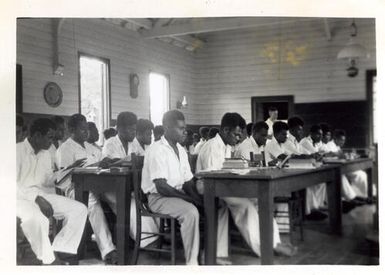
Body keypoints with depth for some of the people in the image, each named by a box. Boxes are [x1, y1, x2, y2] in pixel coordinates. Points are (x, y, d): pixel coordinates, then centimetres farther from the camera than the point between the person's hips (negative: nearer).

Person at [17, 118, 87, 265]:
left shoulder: (45, 154, 16)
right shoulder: (18, 151, -10)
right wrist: (36, 198, -28)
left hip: (42, 195, 8)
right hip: (21, 197, -7)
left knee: (79, 209, -8)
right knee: (37, 218, -40)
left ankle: (60, 250, -13)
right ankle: (49, 260, -19)